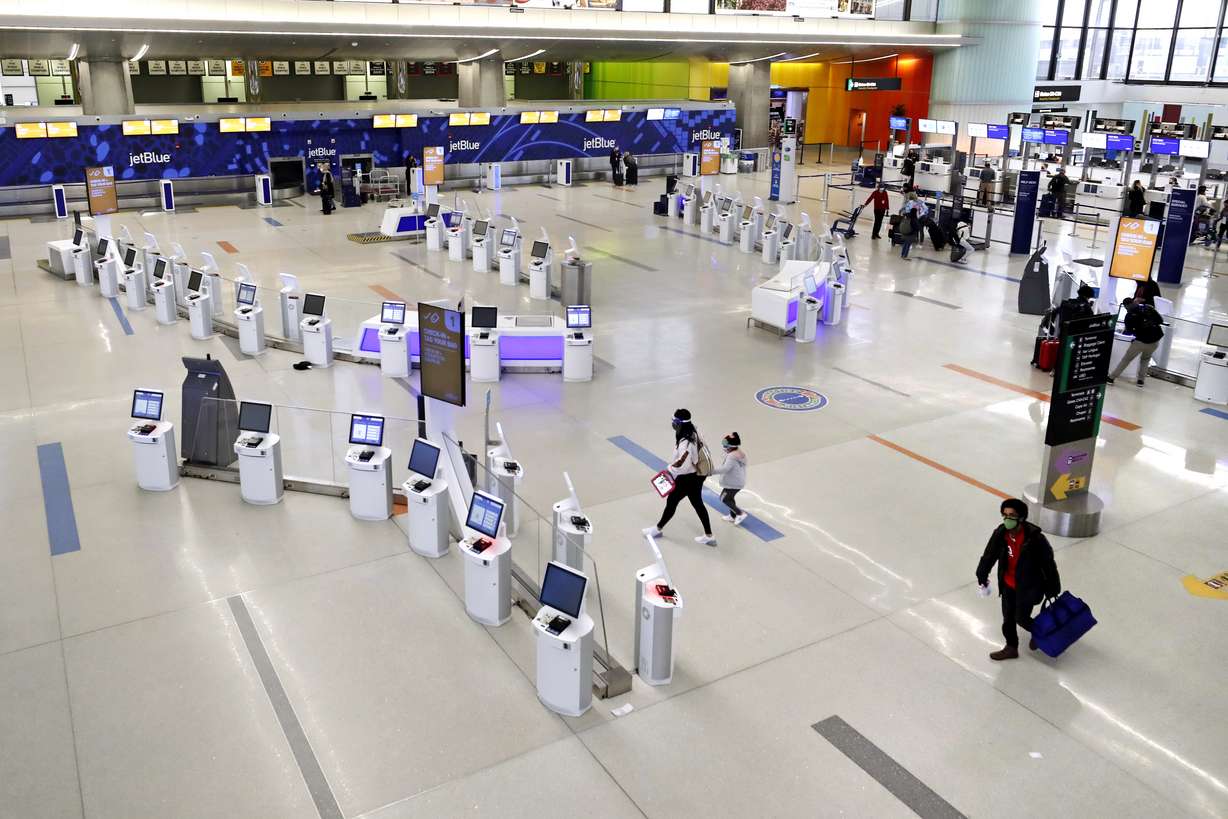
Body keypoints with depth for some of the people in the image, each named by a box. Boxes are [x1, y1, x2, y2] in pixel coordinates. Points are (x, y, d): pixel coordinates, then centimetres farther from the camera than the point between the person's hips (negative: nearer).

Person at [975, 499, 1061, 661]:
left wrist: (1052, 589, -8)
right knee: (1008, 617, 16)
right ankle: (1011, 647, 36)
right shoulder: (1000, 533, -15)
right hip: (1008, 585, 5)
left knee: (1021, 618, 7)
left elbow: (1048, 563, -16)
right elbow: (989, 555, 1)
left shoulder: (1034, 538, -28)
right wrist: (982, 576, 11)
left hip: (1028, 586, -5)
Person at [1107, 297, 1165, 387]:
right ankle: (1141, 380, 25)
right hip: (1155, 341, 4)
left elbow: (1129, 332, 2)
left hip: (1141, 341, -4)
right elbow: (1161, 320, 6)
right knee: (1145, 358, 28)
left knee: (1126, 359, 11)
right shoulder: (1149, 308, 6)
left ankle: (1111, 377, 12)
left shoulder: (1129, 315, -3)